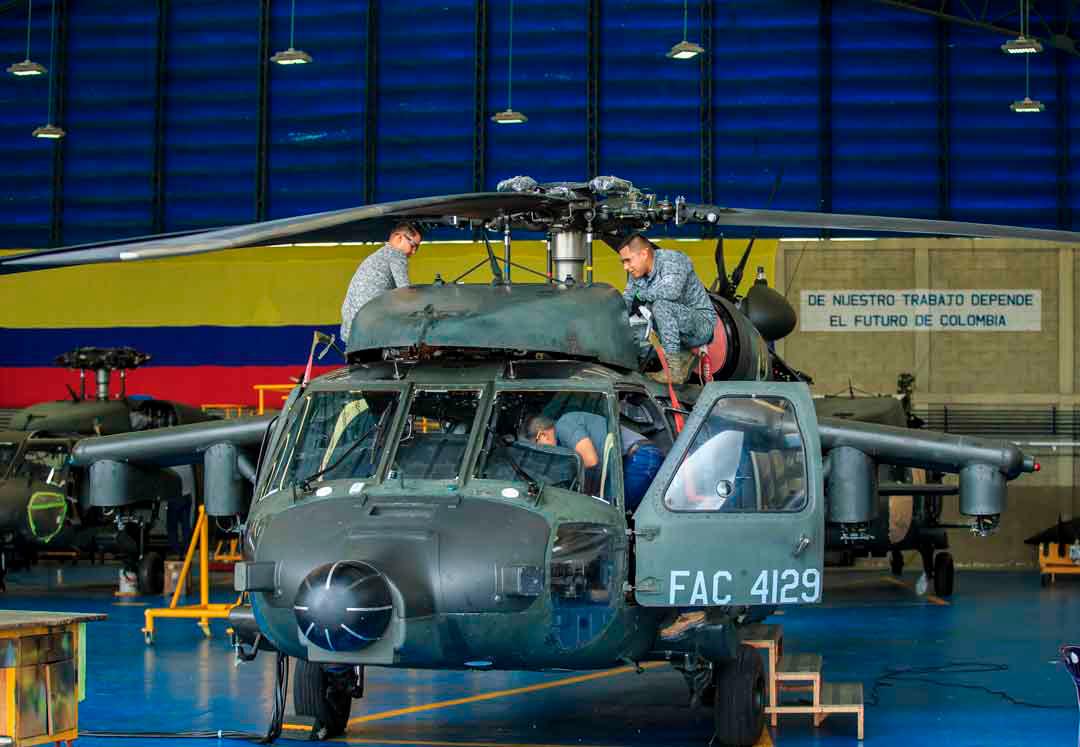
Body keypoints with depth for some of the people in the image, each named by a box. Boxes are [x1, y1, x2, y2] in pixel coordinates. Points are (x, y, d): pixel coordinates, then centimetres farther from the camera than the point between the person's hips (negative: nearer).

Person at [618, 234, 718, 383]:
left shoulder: (672, 259, -19)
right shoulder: (637, 274, 6)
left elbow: (671, 290, -37)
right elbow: (626, 301, 7)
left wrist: (641, 295, -23)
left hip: (701, 322, -9)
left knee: (661, 305, -31)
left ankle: (674, 369, -32)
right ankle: (683, 356, 4)